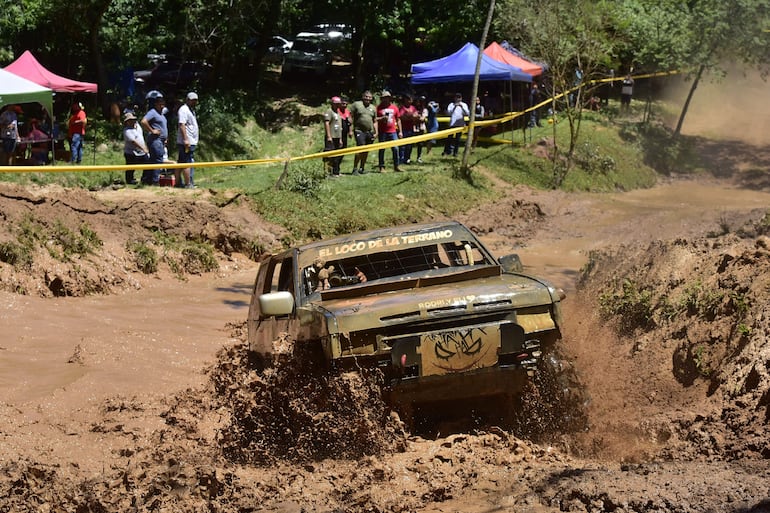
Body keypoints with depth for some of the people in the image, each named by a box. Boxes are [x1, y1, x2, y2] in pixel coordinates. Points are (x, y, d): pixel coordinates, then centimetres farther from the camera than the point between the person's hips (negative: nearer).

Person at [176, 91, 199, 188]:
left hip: (191, 142, 11)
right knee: (187, 163, -11)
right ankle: (188, 184, -13)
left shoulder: (191, 110, 21)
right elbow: (182, 125, -19)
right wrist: (185, 139, -25)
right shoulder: (184, 110, -11)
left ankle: (177, 182, 16)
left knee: (181, 162, 12)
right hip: (187, 142, -11)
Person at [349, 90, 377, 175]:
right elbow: (351, 117, 1)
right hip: (359, 131, -5)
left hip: (370, 132, 5)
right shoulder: (356, 104, 3)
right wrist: (350, 130, -6)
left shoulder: (373, 108, 17)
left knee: (366, 151, 8)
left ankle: (362, 168, 19)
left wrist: (376, 132, 12)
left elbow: (375, 122, 21)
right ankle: (355, 169, -13)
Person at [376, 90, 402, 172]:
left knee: (395, 148, -1)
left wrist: (400, 131, 13)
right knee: (382, 149, 1)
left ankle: (396, 166, 7)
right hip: (382, 132, -3)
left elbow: (398, 120, 16)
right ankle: (382, 167, 6)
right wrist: (382, 118, -16)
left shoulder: (394, 108, 11)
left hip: (392, 131, 3)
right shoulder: (378, 108, 1)